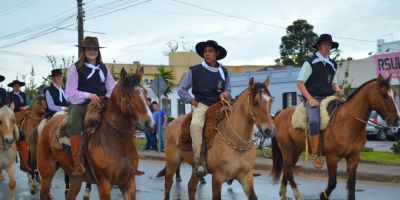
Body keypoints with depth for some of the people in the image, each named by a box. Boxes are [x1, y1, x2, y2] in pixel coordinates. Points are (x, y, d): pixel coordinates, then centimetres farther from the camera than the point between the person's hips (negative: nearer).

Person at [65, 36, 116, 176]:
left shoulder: (103, 68, 17)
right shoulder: (75, 68, 3)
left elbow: (112, 88, 17)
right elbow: (70, 93, -3)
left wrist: (109, 98, -5)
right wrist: (88, 95, -15)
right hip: (80, 104, -4)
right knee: (74, 124, -33)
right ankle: (77, 163, -30)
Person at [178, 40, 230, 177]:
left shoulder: (223, 72, 12)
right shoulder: (195, 71, 3)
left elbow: (228, 90, 22)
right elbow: (182, 90, 9)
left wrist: (225, 94, -1)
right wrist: (191, 101, -3)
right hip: (201, 105, -3)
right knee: (196, 124, -34)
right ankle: (198, 161, -32)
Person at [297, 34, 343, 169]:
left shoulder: (333, 65, 15)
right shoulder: (310, 63, -3)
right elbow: (300, 82, -5)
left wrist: (337, 89, -1)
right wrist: (310, 99, -14)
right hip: (313, 99, -6)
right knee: (314, 121, -31)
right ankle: (315, 155, -22)